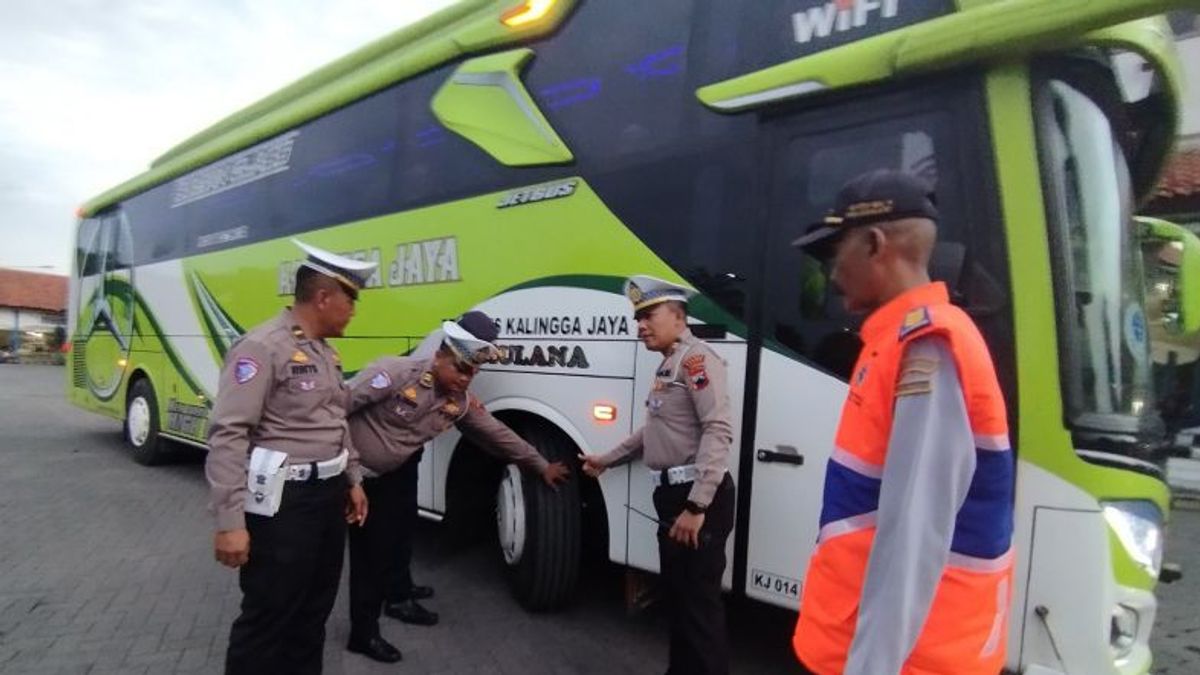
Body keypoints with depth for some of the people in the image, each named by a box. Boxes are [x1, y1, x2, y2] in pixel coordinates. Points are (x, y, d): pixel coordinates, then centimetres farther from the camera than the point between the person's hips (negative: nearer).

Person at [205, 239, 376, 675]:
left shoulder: (325, 352, 12)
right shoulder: (262, 348, -17)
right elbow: (228, 436, -21)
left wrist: (352, 480, 20)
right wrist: (230, 521, -23)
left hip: (329, 494, 9)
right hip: (282, 501, -9)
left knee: (314, 610, 21)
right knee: (268, 617, 4)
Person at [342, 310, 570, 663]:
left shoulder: (461, 403, -8)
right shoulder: (396, 372, -28)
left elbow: (498, 435, 2)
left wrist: (542, 467, 6)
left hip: (396, 472, 7)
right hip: (354, 472, -6)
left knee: (400, 533, 19)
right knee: (368, 549, -3)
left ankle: (399, 596, 44)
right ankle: (363, 634, 10)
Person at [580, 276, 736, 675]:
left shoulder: (696, 358, -12)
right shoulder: (668, 365, 18)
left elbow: (718, 432, -22)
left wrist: (696, 505, -25)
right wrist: (606, 460, 35)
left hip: (697, 499, -10)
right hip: (673, 496, 10)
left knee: (699, 601, -2)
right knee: (677, 594, 19)